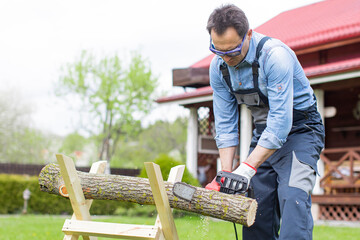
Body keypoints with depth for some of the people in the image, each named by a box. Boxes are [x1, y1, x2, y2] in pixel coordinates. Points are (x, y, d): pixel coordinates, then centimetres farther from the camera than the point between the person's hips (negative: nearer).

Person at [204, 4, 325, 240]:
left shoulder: (274, 55, -27)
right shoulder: (218, 67, -7)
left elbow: (281, 120, -30)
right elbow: (225, 124, -2)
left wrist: (248, 167, -33)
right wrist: (227, 172, -12)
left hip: (299, 129, -6)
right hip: (264, 132, 6)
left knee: (292, 198, -24)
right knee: (256, 205, 1)